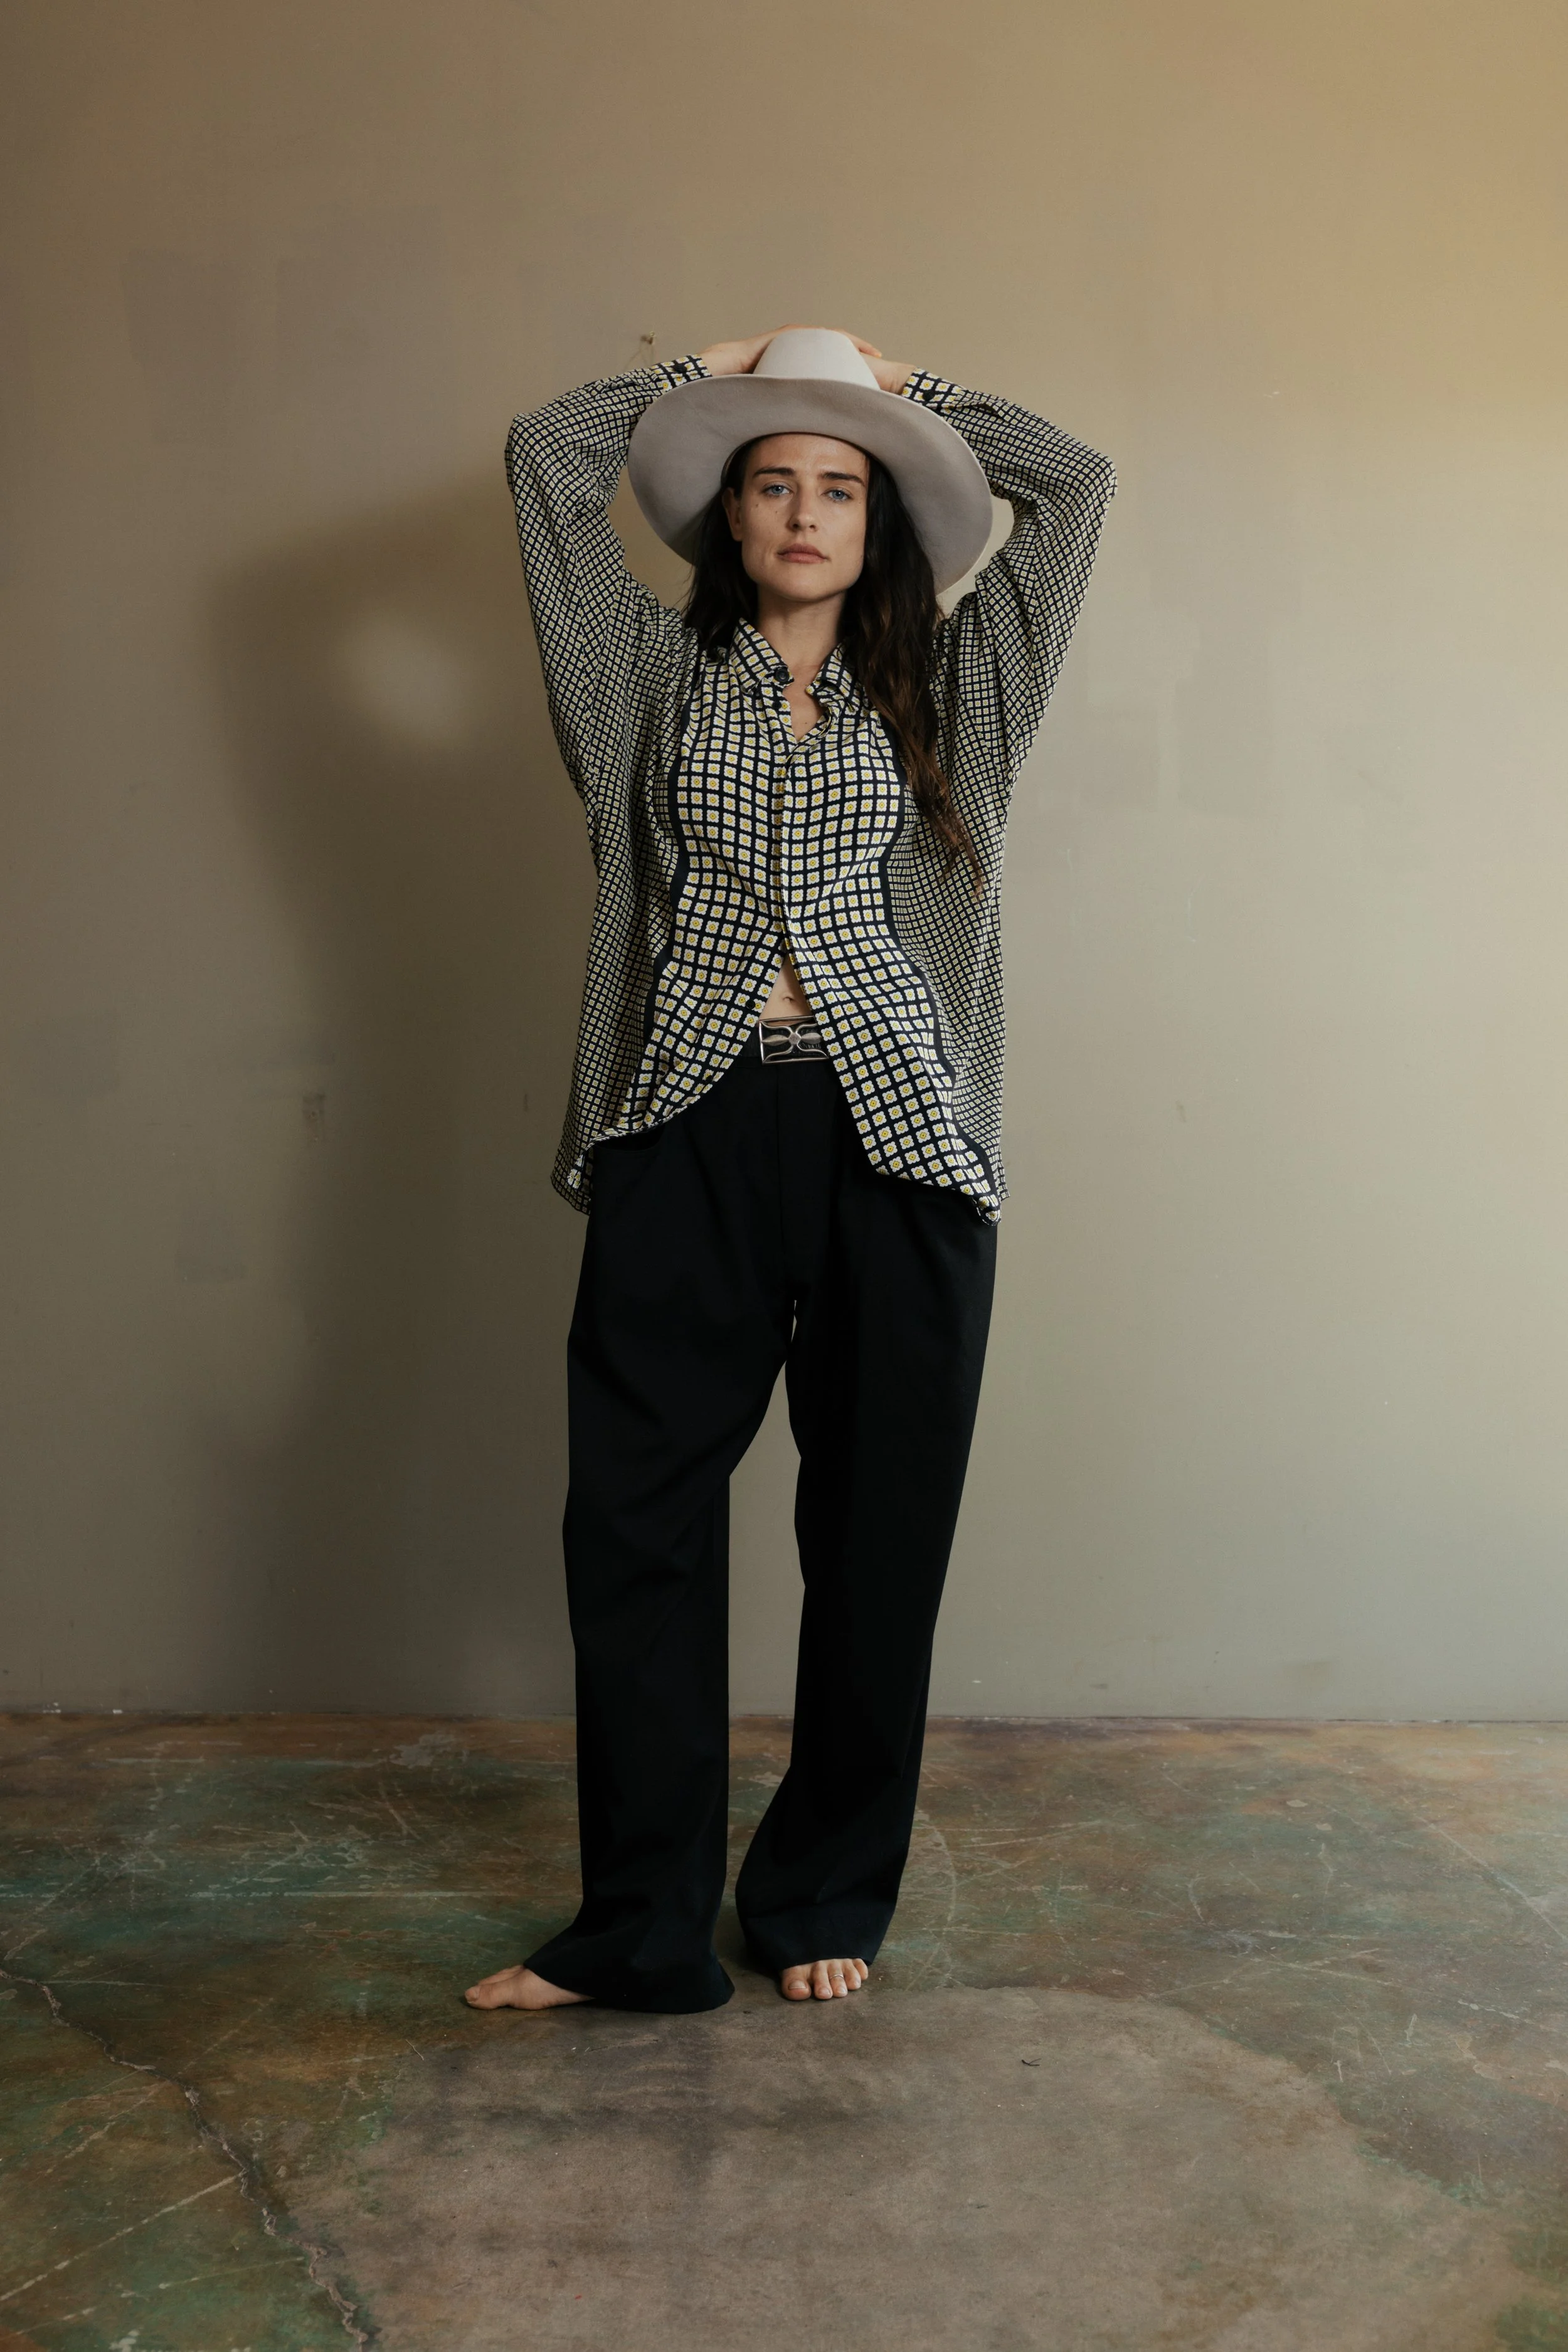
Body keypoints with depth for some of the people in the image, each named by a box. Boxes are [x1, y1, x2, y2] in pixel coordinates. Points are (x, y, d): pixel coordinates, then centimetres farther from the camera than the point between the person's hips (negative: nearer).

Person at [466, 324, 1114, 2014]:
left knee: (878, 1538, 5)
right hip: (689, 1133, 0)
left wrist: (896, 385, 25)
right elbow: (549, 456, 14)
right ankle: (640, 1930, 12)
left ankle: (827, 1904, 22)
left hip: (898, 1140, 1)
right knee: (636, 1521, -1)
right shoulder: (656, 674, 15)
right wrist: (708, 375, 24)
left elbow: (1073, 482, 18)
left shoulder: (944, 695, 17)